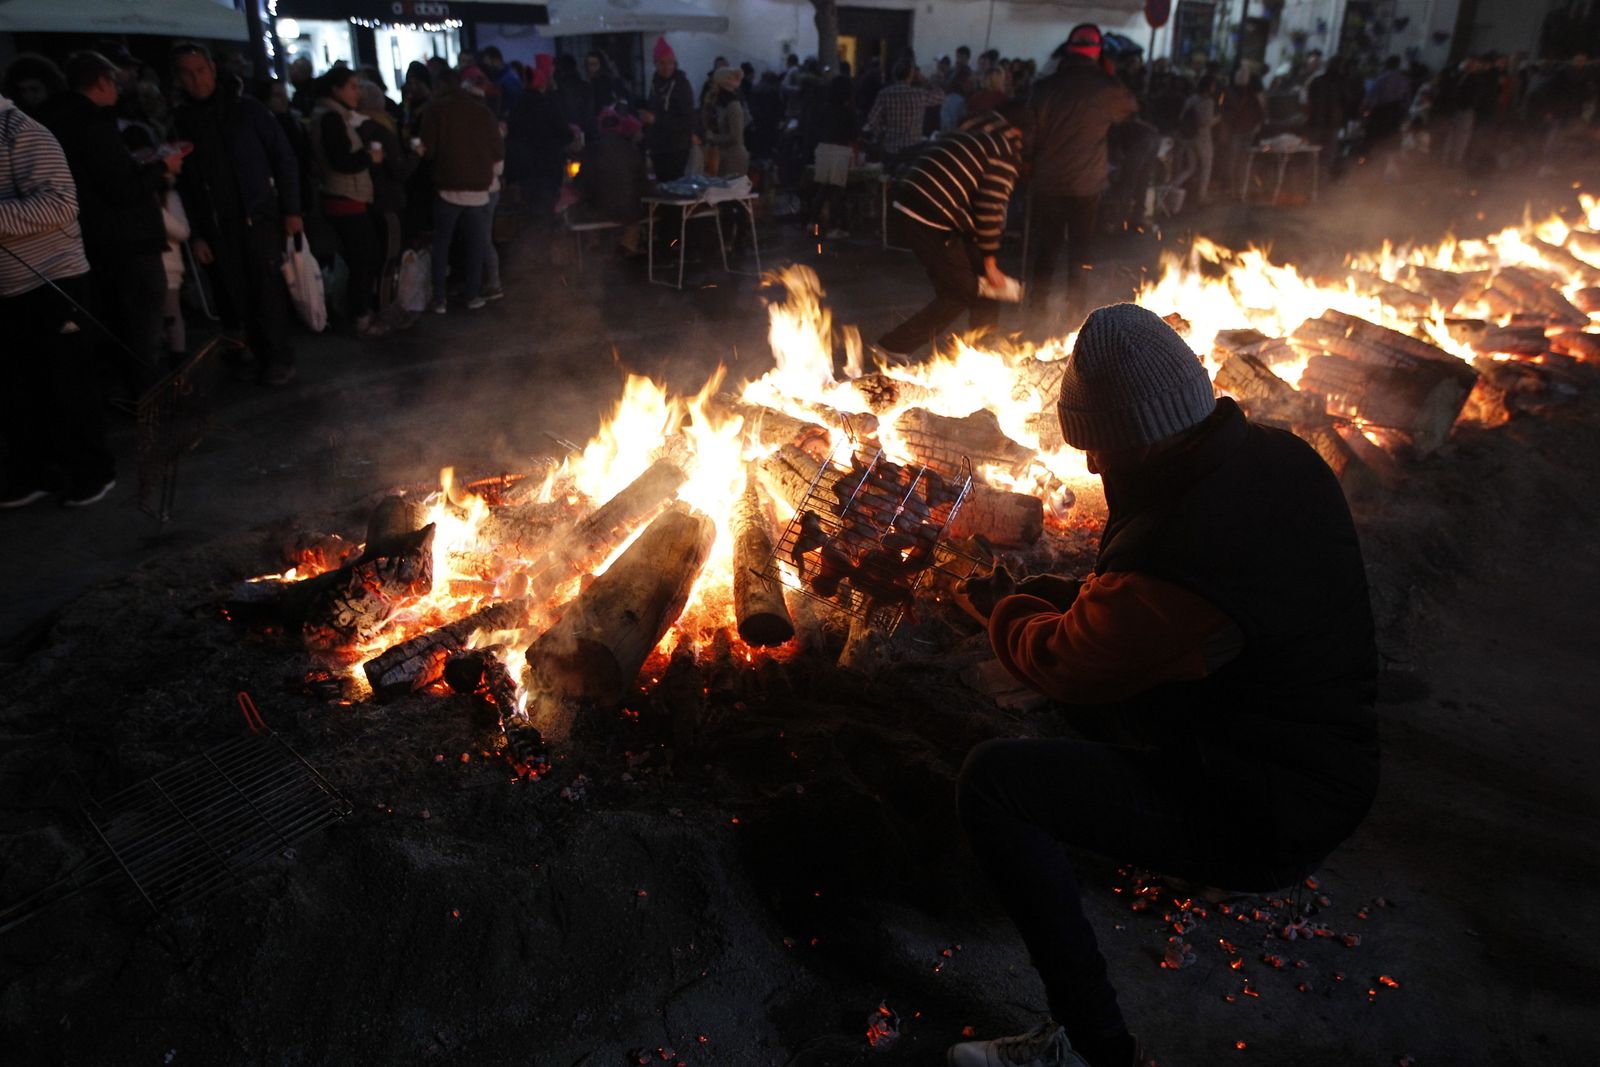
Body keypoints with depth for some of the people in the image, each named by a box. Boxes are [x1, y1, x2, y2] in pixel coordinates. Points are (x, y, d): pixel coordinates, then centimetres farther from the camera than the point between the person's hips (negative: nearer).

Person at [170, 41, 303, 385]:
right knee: (235, 296, 1)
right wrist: (196, 235, 1)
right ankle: (256, 356, 11)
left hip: (259, 215, -2)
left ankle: (279, 358, 4)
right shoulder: (178, 122, 7)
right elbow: (182, 183, 6)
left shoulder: (245, 108, 3)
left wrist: (291, 210, -5)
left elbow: (283, 157, 2)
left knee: (268, 288, -5)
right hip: (216, 227, 2)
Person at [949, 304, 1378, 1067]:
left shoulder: (1172, 558, -34)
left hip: (1266, 825, -9)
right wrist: (1054, 592, 8)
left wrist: (1000, 606, 6)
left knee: (991, 780, -14)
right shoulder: (1284, 459, -7)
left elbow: (1061, 664, -14)